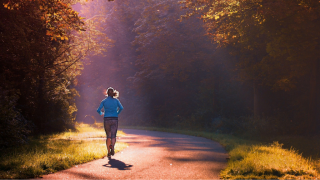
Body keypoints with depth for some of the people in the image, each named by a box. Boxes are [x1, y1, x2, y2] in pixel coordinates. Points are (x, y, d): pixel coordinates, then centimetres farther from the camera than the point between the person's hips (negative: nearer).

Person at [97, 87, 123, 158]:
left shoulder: (104, 101, 4)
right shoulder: (116, 100, 4)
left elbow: (98, 110, -2)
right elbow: (121, 108, -10)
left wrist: (101, 114, 19)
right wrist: (117, 113, 8)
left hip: (107, 120, 1)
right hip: (114, 120, 0)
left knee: (108, 136, 11)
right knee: (113, 136, 1)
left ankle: (109, 152, 5)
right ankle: (112, 146, -31)